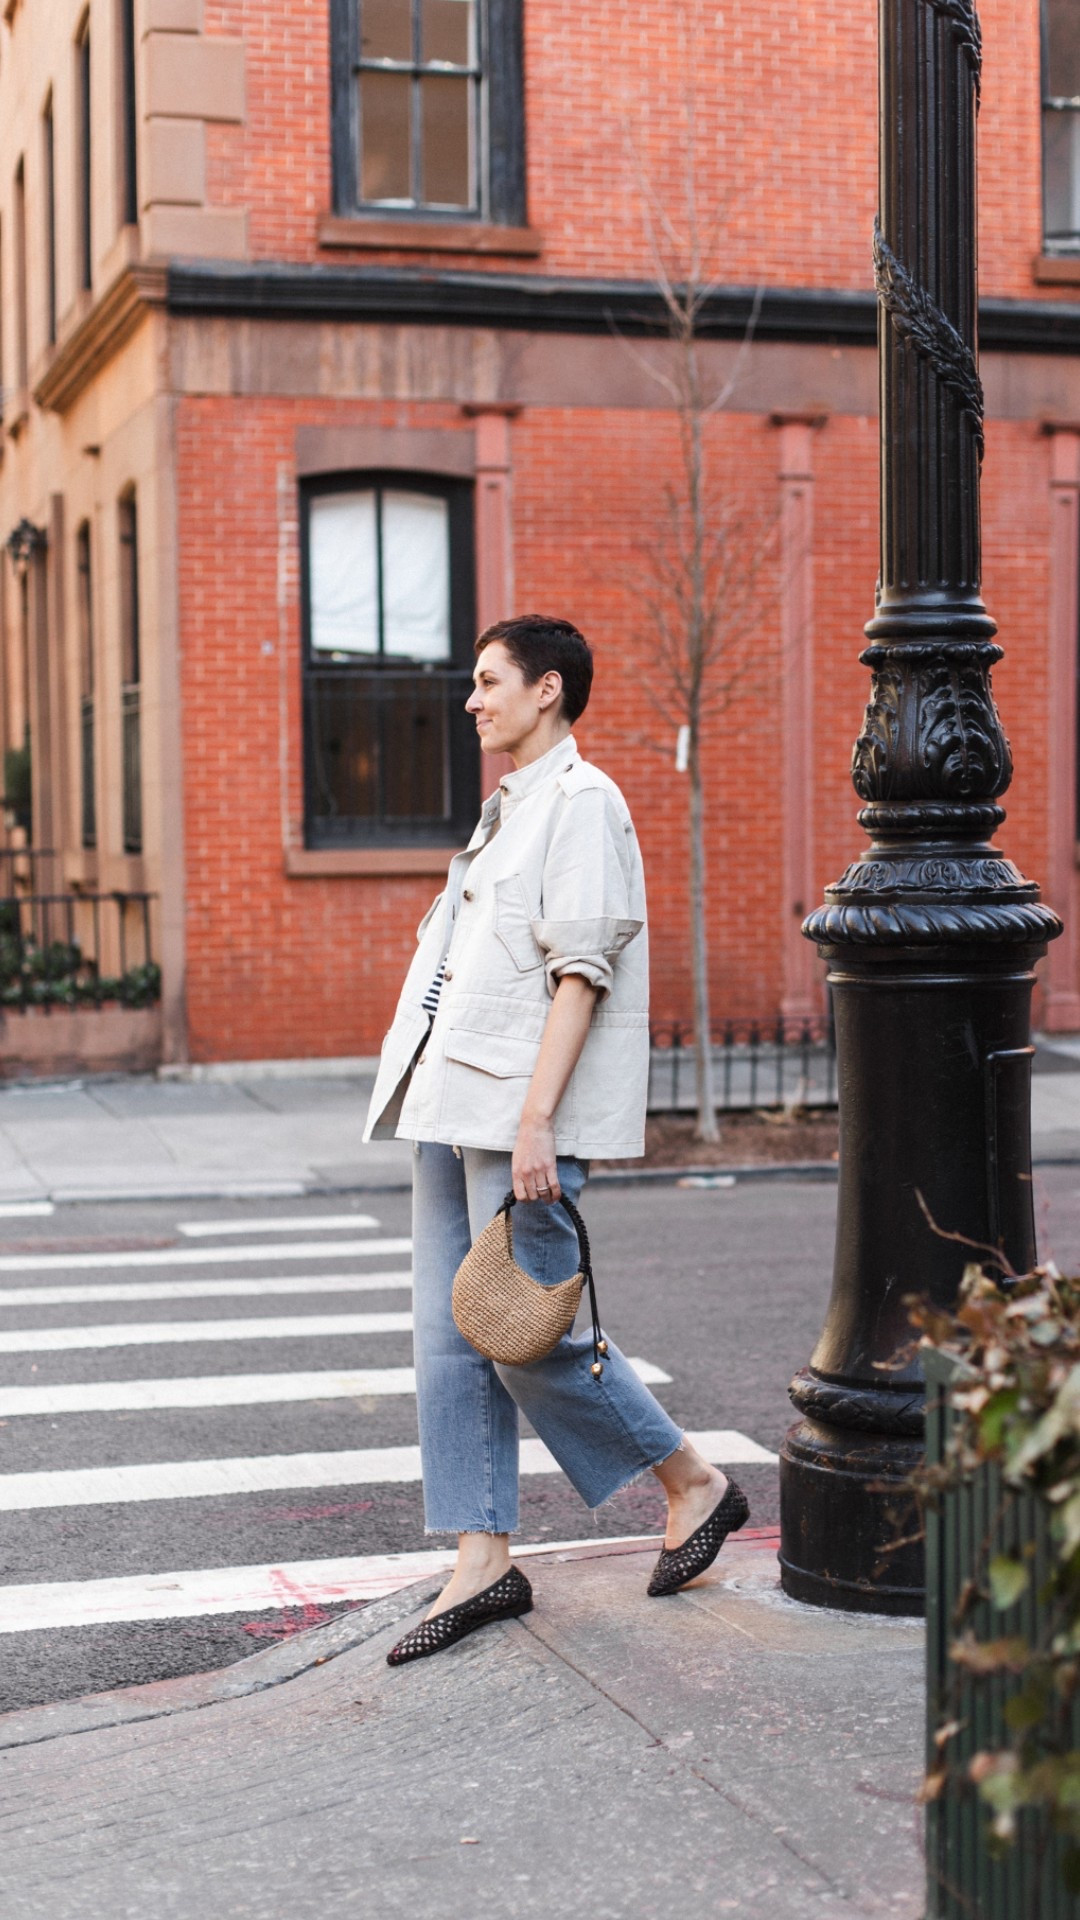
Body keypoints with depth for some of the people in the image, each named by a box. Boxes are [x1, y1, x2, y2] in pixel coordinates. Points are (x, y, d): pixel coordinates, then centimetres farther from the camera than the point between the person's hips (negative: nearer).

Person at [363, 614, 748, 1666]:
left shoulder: (581, 801, -8)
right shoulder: (506, 808, 21)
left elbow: (581, 970, -16)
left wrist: (534, 1121, -23)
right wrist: (433, 1100, 19)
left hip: (520, 1113, -9)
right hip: (452, 1106, 9)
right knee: (450, 1338, 6)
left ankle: (695, 1483, 12)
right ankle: (483, 1562, 11)